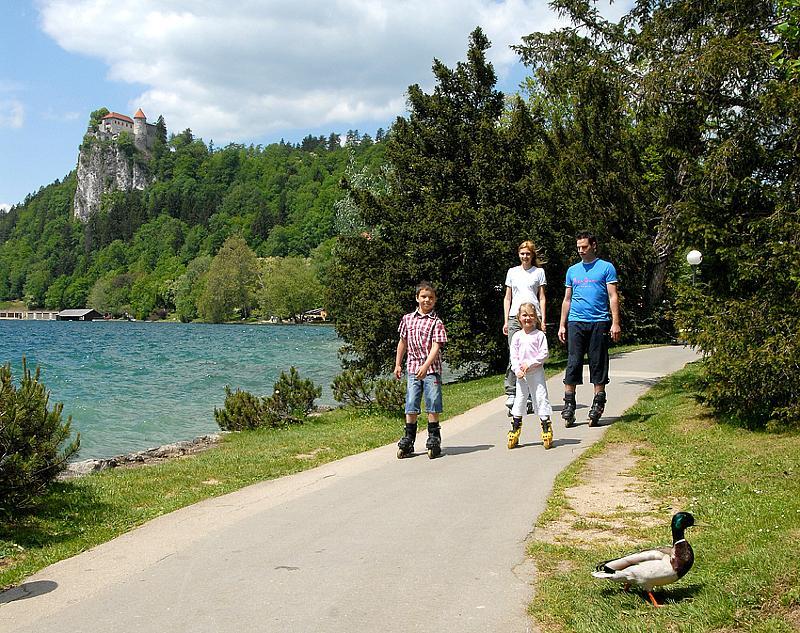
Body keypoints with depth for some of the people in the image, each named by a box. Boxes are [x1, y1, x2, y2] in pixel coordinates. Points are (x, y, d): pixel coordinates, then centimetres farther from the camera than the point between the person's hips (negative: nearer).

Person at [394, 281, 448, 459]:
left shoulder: (436, 322, -4)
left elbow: (436, 347, -13)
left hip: (431, 368, -3)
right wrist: (397, 364, 18)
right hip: (412, 367, 3)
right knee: (411, 405, 4)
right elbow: (403, 342, 19)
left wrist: (426, 366, -25)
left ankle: (434, 440, 9)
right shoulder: (407, 319, 9)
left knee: (432, 405, -2)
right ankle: (408, 441, 12)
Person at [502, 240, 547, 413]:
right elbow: (507, 298, 16)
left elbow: (542, 298, 9)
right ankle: (511, 395, -8)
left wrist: (542, 320, -1)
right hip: (515, 317, 1)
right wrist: (506, 320, 7)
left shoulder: (539, 272, 11)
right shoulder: (512, 272, 16)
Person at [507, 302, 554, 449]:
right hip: (521, 375, 3)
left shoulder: (539, 335, -1)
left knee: (541, 398, -4)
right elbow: (513, 355, 4)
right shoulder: (517, 336, 7)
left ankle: (546, 429, 1)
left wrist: (530, 363, -16)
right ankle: (515, 430, 14)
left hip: (536, 372, -3)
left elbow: (544, 354, -8)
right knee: (519, 400, 7)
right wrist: (517, 369, -10)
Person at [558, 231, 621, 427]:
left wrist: (615, 322, -9)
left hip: (599, 322, -3)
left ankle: (598, 405, 10)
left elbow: (613, 297, 0)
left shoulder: (606, 267, 5)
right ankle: (569, 405, -1)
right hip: (575, 322, 3)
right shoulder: (572, 270, 16)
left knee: (598, 363, 2)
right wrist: (562, 325, 13)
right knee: (573, 363, -3)